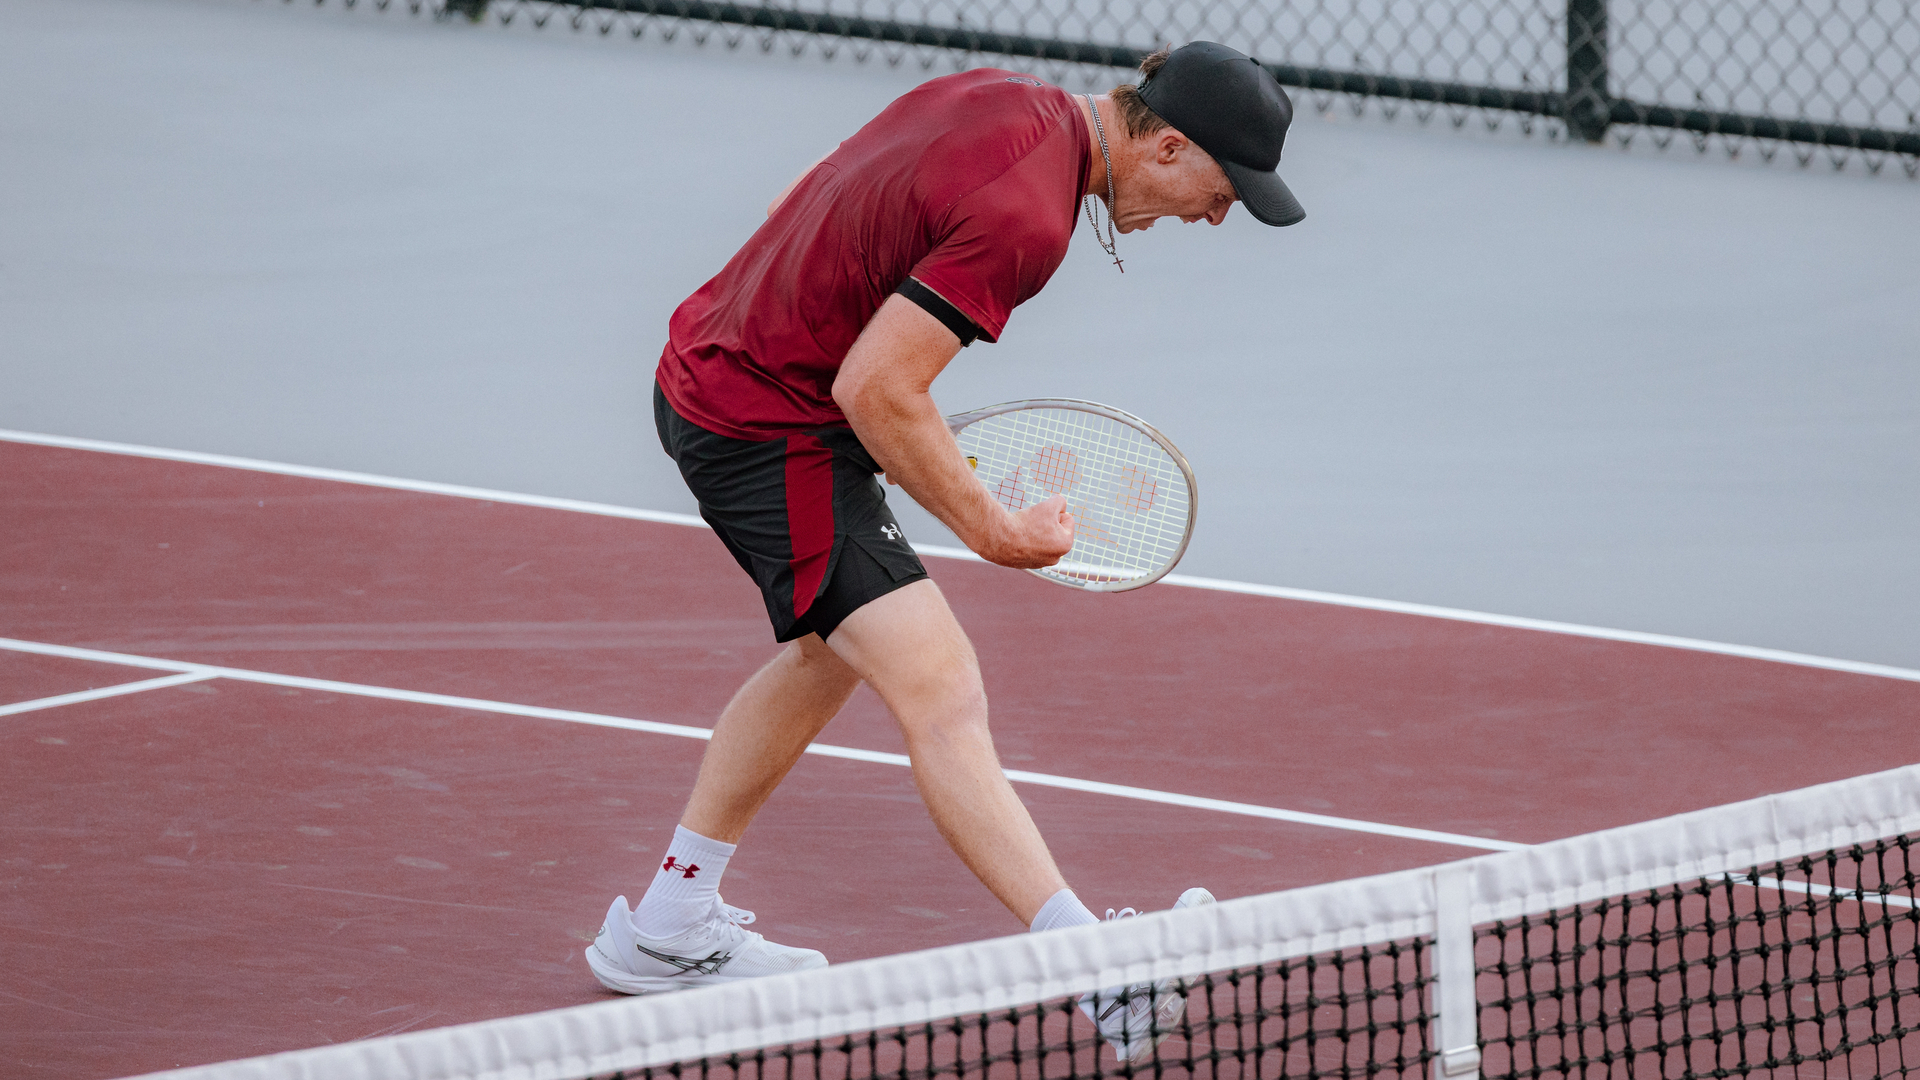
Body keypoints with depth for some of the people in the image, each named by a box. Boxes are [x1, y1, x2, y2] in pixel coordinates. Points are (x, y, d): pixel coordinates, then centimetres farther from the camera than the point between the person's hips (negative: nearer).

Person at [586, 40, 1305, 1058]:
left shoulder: (1009, 97, 3)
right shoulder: (1025, 216, -25)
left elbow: (832, 195, 17)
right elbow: (873, 390, -26)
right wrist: (991, 531, -15)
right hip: (770, 429, -10)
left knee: (829, 648, 28)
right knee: (943, 699, -19)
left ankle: (664, 931, 38)